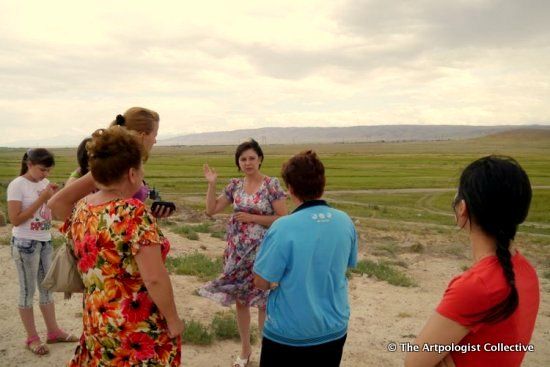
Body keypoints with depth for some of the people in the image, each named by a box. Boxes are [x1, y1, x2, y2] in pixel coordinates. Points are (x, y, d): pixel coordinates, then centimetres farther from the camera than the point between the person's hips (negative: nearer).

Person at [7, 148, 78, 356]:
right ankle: (32, 338, 14)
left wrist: (52, 198, -8)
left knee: (47, 287, 13)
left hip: (45, 241, 7)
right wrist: (41, 199, -20)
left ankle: (53, 331, 24)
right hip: (25, 244, -7)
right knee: (28, 290, 3)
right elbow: (15, 219, -18)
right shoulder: (17, 185, -13)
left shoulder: (44, 183, 5)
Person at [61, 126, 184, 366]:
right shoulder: (134, 213, -24)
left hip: (95, 321, 7)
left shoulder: (80, 209, -1)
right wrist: (173, 320, -14)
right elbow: (155, 278, -25)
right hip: (137, 328, -7)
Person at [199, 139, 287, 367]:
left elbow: (282, 218, -12)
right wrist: (212, 184, -3)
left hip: (262, 250, -4)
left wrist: (252, 218, -17)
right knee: (240, 299, 13)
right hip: (237, 250, 5)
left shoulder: (272, 184, -9)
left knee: (263, 301, 5)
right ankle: (245, 349, 31)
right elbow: (211, 210, 7)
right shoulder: (235, 185, 4)